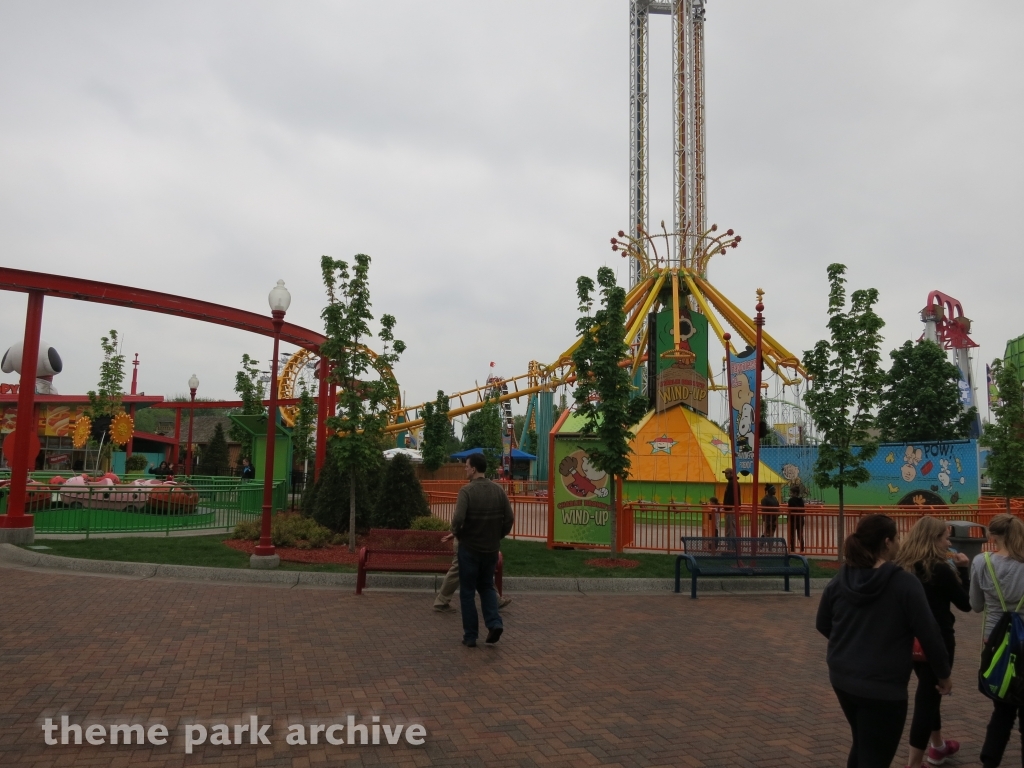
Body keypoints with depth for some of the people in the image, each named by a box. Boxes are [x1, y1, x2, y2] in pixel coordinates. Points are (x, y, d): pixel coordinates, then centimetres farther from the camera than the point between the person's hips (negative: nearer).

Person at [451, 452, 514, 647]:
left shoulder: (467, 490, -16)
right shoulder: (498, 490, -1)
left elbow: (458, 518, -26)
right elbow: (509, 518, -3)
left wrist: (456, 533, -6)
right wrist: (498, 536, 11)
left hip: (469, 548, -4)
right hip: (491, 548, 4)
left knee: (467, 591, 10)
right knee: (487, 586, 22)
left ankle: (470, 636, 14)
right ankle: (494, 622, 3)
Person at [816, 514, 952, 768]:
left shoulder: (840, 580, -1)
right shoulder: (905, 583, -16)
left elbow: (823, 625, 8)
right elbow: (929, 633, -10)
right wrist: (943, 673, 6)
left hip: (842, 678, 6)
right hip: (883, 685, -5)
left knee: (862, 746, 27)